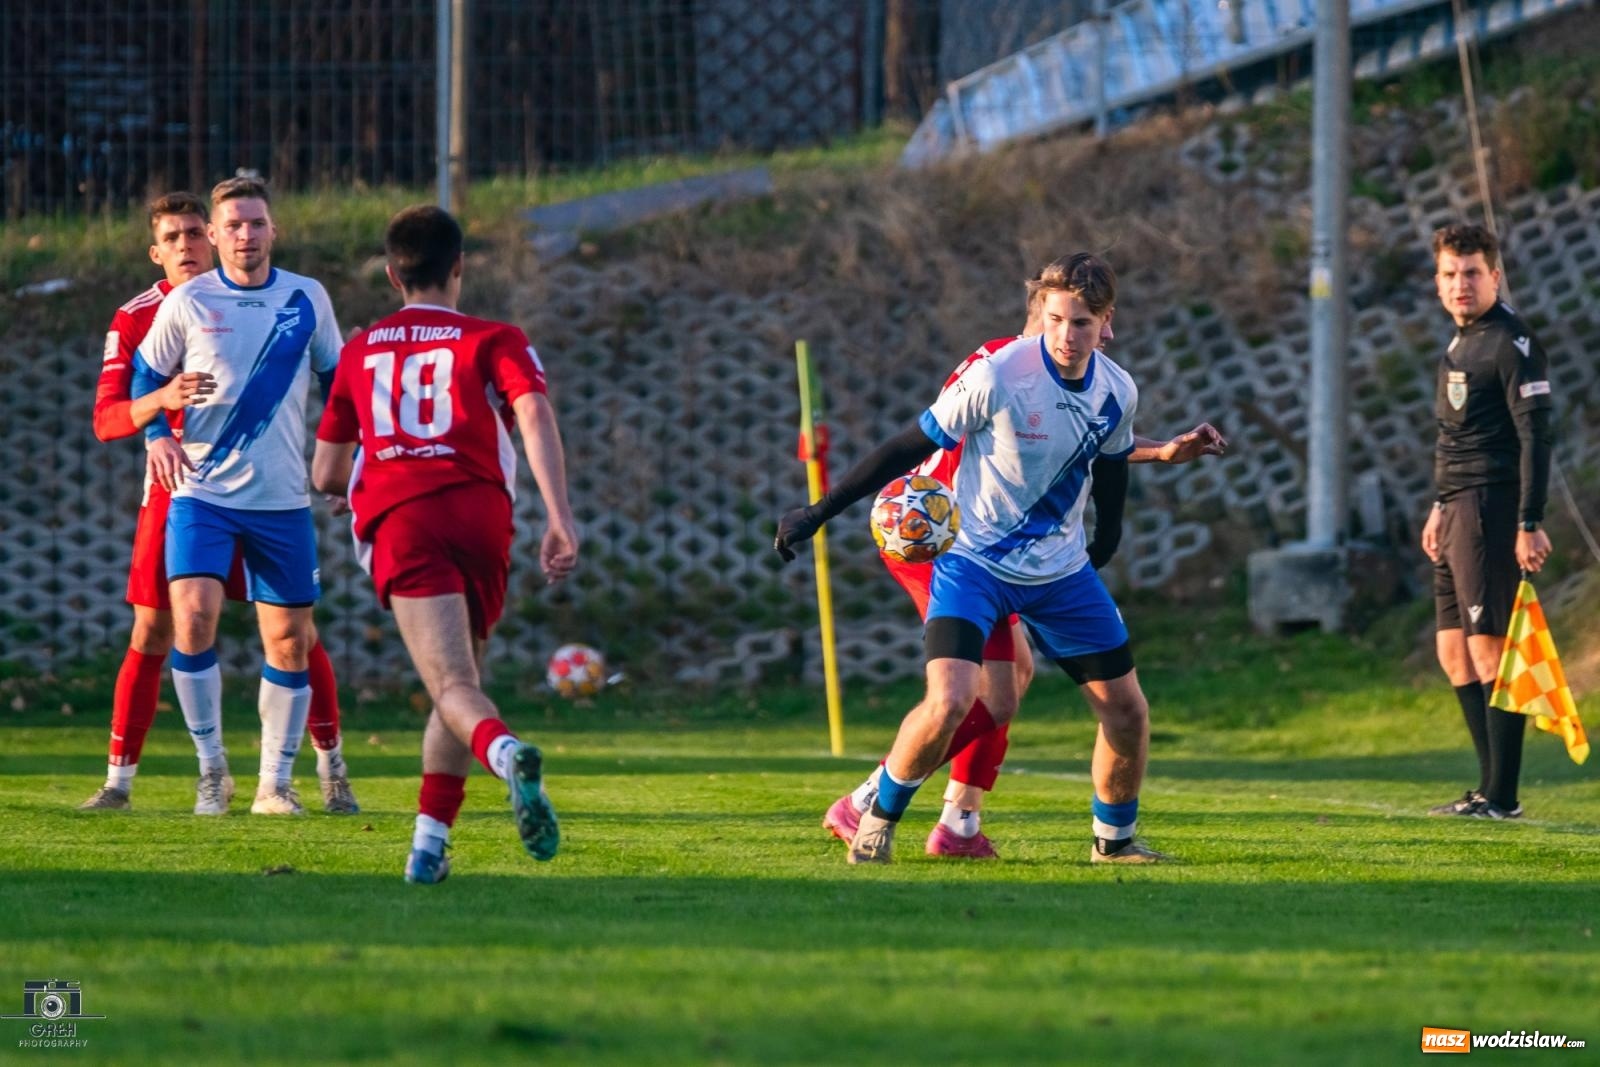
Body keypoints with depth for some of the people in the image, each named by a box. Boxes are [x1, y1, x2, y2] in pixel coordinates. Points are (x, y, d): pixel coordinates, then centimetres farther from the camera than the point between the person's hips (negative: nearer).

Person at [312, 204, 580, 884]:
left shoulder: (360, 352, 25)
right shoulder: (493, 341, 17)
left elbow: (325, 475, 28)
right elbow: (534, 413, -5)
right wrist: (559, 515, -12)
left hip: (397, 523, 0)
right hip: (480, 513, 0)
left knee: (454, 689, -16)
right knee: (459, 680, 19)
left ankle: (508, 754, -49)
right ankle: (429, 843, 13)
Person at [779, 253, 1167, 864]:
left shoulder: (1117, 393, -7)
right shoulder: (997, 377, -22)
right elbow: (912, 446, -15)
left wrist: (1106, 538, 24)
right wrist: (819, 512, -12)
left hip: (1061, 569, 5)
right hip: (974, 558, -5)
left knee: (1126, 709, 3)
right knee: (950, 702, -23)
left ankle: (1114, 838, 27)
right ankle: (879, 819, 1)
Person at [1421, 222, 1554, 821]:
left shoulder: (1511, 344, -11)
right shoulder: (1462, 343, 17)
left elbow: (1535, 436, -16)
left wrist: (1530, 524, -21)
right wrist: (1441, 508, 24)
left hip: (1491, 511, -10)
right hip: (1458, 512, 10)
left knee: (1490, 651, -10)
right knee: (1454, 652, 10)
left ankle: (1502, 796, -9)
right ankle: (1491, 789, 15)